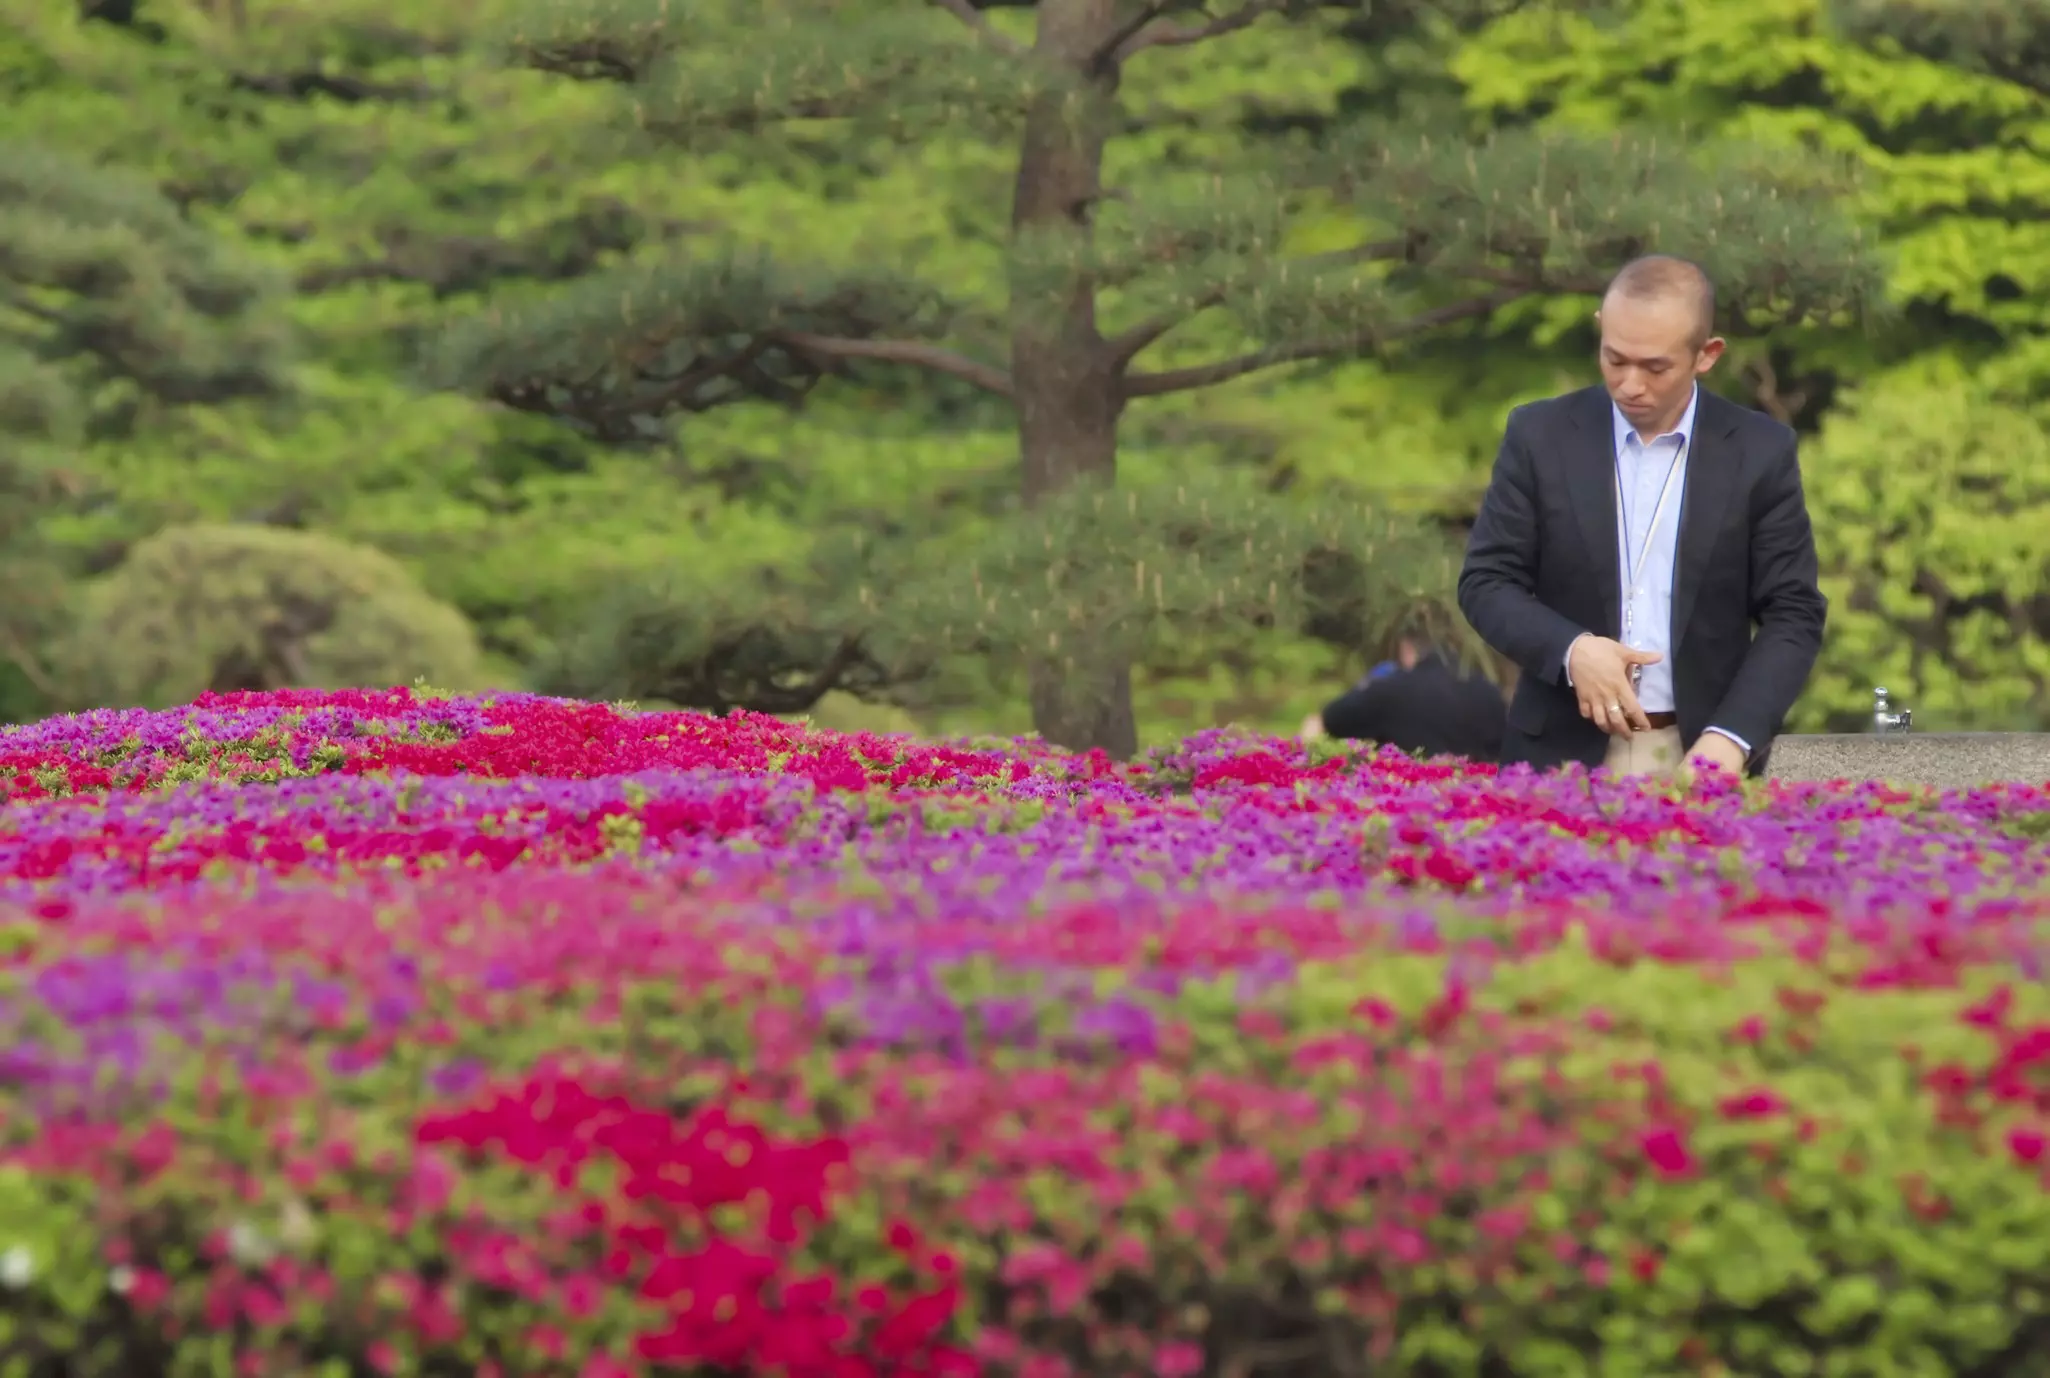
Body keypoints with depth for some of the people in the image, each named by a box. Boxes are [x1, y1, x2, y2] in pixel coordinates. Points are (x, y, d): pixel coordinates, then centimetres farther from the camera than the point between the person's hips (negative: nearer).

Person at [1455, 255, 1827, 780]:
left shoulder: (1761, 451, 0)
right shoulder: (1540, 435, 1)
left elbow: (1793, 613, 0)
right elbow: (1486, 582, 2)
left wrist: (1733, 735, -15)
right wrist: (1570, 650, -17)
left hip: (1702, 757, 0)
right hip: (1564, 756, 0)